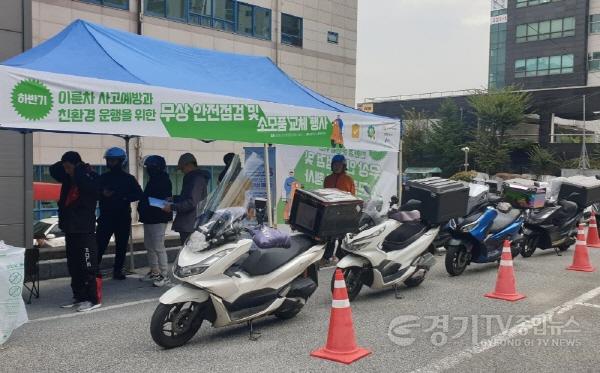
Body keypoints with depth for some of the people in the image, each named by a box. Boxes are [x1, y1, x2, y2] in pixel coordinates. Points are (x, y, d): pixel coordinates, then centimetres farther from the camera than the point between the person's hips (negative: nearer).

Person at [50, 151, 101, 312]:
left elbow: (85, 183, -32)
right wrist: (64, 163, 8)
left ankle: (93, 299, 1)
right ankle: (79, 296, 23)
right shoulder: (68, 178, 12)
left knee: (88, 265, -5)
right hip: (70, 228, 9)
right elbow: (53, 170, 25)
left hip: (85, 229, -9)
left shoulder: (91, 177, -11)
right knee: (73, 266, 13)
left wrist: (80, 168, -17)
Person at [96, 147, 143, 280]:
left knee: (121, 246, 5)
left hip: (123, 218, 0)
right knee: (99, 244, -10)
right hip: (106, 217, 0)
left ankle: (118, 270, 14)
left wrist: (122, 196, -14)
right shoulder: (103, 178, 9)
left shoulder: (128, 178, 5)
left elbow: (139, 194, -3)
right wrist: (103, 193, -13)